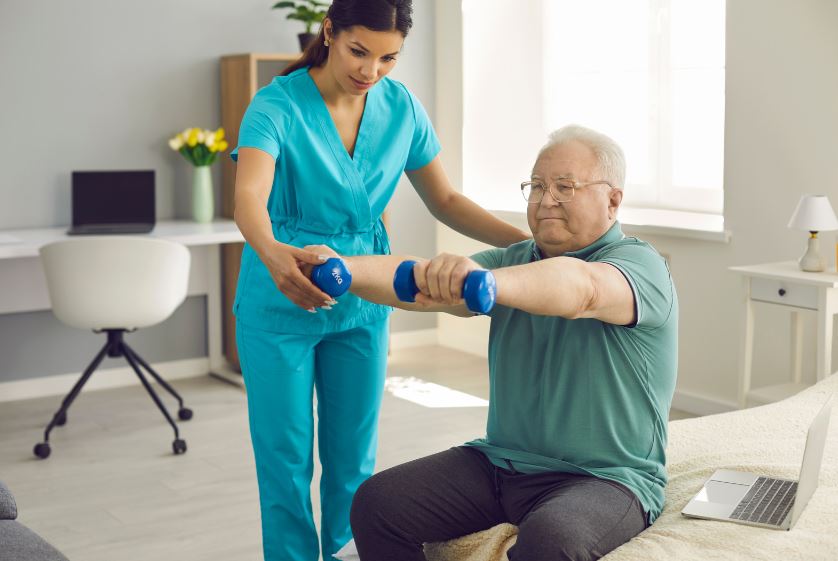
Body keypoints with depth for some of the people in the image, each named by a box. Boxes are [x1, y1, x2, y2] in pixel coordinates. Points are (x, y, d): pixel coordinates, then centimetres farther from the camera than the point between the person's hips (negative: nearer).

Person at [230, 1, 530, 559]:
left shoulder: (402, 108, -3)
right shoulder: (278, 106, -17)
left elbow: (446, 201, 4)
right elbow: (249, 197, -33)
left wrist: (529, 242, -9)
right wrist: (272, 252, -55)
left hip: (362, 301, 4)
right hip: (281, 304, -3)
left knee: (354, 458, 12)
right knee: (287, 461, 5)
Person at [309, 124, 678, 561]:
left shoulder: (639, 264, -9)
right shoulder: (514, 261, 9)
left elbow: (583, 289, -33)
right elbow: (418, 282, -6)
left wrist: (484, 279, -51)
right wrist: (342, 268, -25)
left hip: (606, 476, -5)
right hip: (499, 461, 6)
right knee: (377, 502, -10)